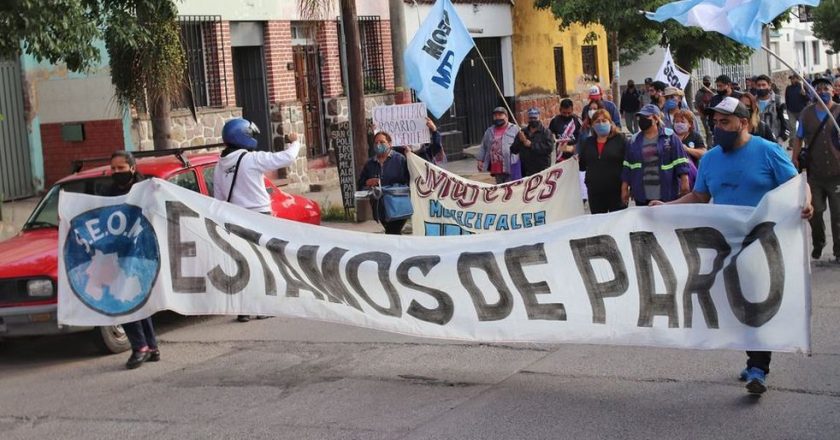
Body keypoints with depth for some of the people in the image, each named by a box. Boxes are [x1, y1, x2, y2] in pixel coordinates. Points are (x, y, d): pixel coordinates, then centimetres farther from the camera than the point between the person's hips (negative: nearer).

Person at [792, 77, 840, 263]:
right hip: (815, 173, 2)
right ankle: (818, 244, 33)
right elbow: (798, 138, 9)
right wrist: (795, 158, -1)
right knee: (815, 212, 9)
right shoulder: (806, 113, 3)